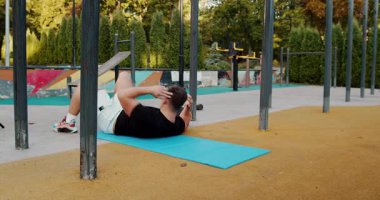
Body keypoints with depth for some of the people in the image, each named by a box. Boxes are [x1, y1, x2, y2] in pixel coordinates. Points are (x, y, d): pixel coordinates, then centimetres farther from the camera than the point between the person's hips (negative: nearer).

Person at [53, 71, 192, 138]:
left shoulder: (148, 119, -45)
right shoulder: (178, 126, -25)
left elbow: (122, 94, -40)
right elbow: (185, 123, 1)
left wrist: (150, 90, -39)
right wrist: (188, 107, -17)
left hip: (111, 121, -7)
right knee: (124, 74, 15)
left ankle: (68, 123, 27)